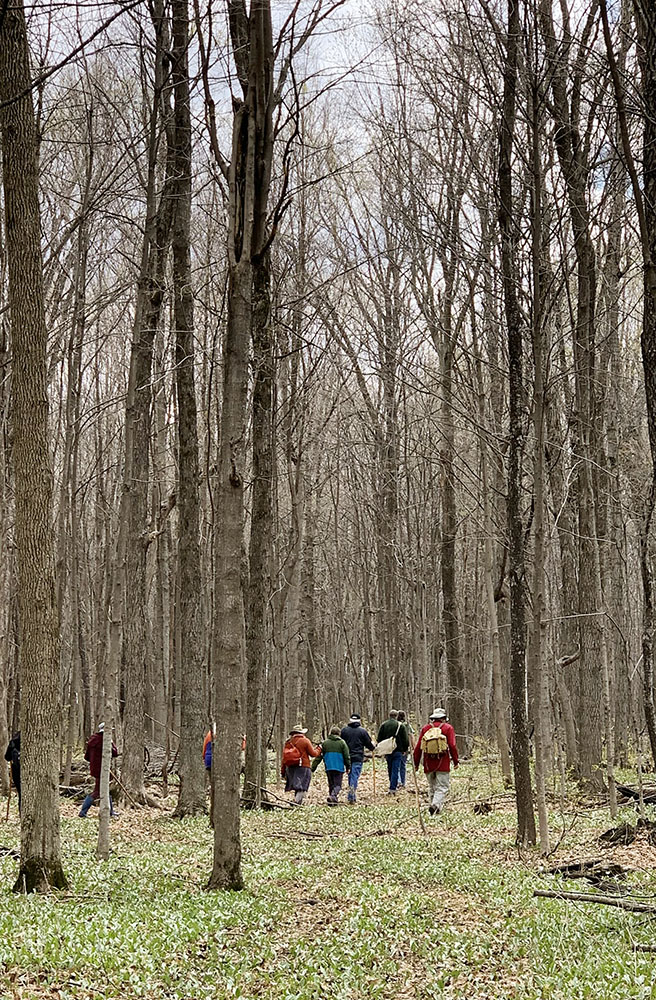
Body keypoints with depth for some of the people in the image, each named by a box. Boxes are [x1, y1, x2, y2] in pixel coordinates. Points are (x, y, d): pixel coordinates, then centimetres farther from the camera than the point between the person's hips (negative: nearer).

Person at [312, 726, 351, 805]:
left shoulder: (325, 743, 7)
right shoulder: (342, 742, 1)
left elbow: (318, 756, 6)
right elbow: (347, 756, 0)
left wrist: (313, 768, 9)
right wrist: (348, 767, 8)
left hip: (329, 768, 3)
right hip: (339, 767, -2)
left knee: (331, 784, 13)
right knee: (337, 784, 0)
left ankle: (332, 800, 8)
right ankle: (333, 795, -26)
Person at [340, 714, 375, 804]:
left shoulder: (344, 730, 4)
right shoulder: (362, 731, -4)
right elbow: (370, 745, 1)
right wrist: (372, 745, 23)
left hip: (347, 757, 3)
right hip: (358, 758, -3)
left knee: (350, 776, 16)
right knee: (355, 777, -4)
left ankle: (352, 797, 21)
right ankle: (351, 798, -13)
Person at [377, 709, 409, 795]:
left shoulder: (384, 725, 4)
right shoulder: (400, 725, -6)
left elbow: (379, 739, 6)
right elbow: (405, 739, -5)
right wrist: (405, 749, 8)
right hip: (397, 751, -3)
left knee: (390, 769, 17)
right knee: (395, 769, -2)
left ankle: (394, 785, 26)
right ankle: (393, 789, -7)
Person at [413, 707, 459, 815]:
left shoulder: (425, 728, 11)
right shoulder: (448, 728, 2)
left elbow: (418, 747, 9)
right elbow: (452, 746, -6)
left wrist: (416, 763, 14)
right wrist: (455, 761, 2)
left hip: (428, 764, 3)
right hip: (443, 763, -3)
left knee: (432, 787, 16)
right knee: (442, 788, -4)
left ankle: (436, 806, 17)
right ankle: (435, 805, -24)